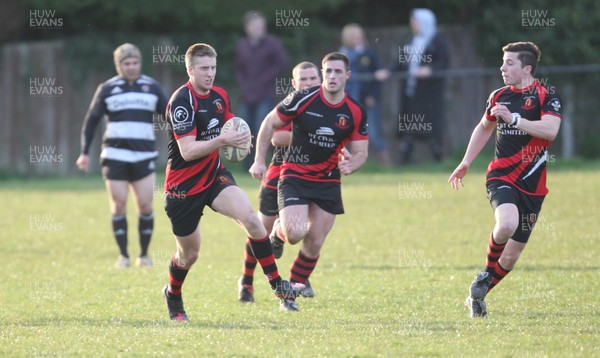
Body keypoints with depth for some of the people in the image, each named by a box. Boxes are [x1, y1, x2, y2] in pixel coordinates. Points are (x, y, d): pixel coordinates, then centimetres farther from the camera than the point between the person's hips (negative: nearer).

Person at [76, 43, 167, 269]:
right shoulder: (107, 89, 5)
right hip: (114, 155, -1)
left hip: (144, 156, 1)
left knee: (145, 206, -4)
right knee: (119, 206, -3)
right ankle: (123, 256, 6)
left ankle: (144, 255, 8)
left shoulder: (152, 87, 9)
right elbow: (91, 120, 8)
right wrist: (85, 153, 2)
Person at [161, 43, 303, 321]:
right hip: (183, 187, -5)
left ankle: (276, 283, -16)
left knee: (249, 217, -21)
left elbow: (231, 127, 22)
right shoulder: (181, 102, -19)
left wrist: (238, 138, -2)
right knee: (189, 253, 7)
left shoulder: (219, 95, 4)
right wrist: (222, 140, -39)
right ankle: (172, 297, 38)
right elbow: (187, 151, -26)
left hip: (214, 176, 5)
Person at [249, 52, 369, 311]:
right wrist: (259, 160, -5)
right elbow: (270, 124, -1)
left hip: (328, 182, 3)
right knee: (296, 233, -22)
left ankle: (290, 294, 21)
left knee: (314, 244, 2)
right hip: (295, 176, -3)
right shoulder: (303, 99, -12)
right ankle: (279, 232, 16)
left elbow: (361, 152, 3)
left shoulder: (356, 112, -4)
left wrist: (351, 163, -21)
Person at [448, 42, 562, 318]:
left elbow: (550, 130, -21)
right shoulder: (499, 96, 10)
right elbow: (484, 127, 28)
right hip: (501, 177, 1)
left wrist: (513, 118, -25)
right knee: (506, 224, -32)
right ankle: (487, 273, -7)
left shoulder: (547, 95, -4)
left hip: (532, 185, -1)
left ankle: (477, 295, 24)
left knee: (511, 256, 3)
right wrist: (466, 163, 26)